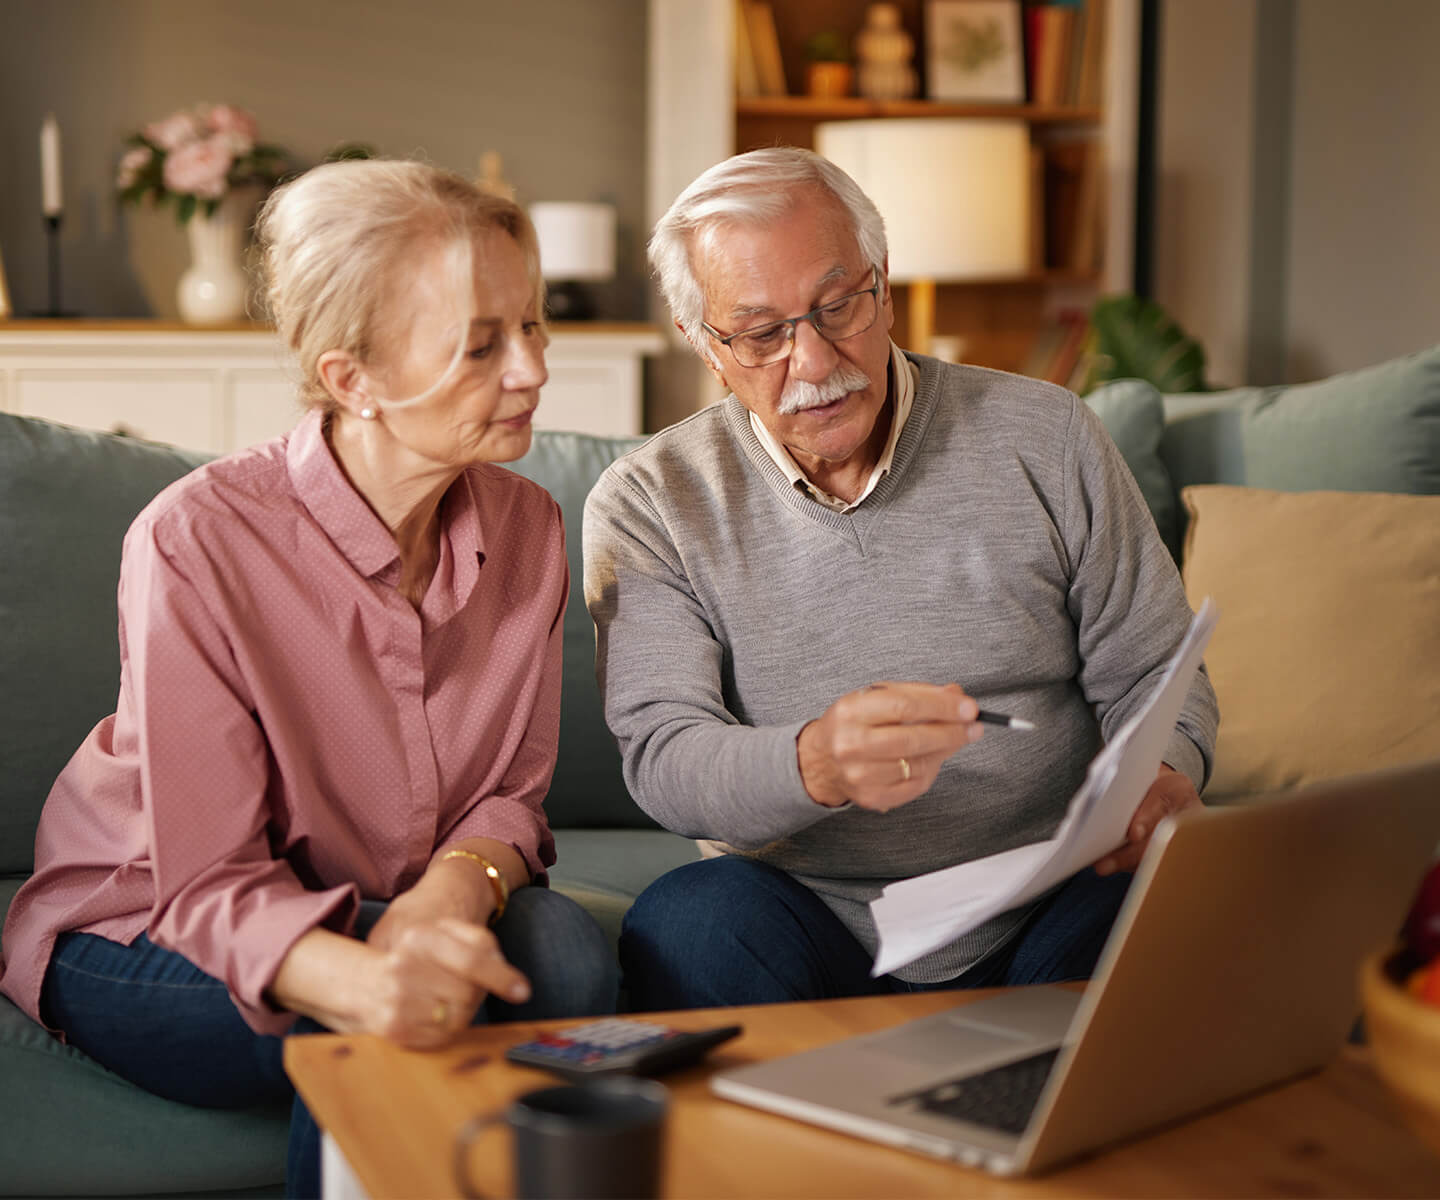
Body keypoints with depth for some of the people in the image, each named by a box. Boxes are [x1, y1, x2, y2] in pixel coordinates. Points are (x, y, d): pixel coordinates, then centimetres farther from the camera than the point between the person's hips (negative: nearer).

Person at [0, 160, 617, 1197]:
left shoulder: (526, 528, -8)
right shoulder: (196, 541, -24)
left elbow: (513, 789, -1)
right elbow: (209, 884, -25)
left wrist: (452, 887, -26)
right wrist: (359, 979, -47)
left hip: (389, 910, 5)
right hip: (144, 944, -4)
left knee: (561, 949, -26)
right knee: (394, 1022, -33)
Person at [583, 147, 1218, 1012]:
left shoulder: (1045, 439, 4)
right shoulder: (650, 506, 1)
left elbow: (1150, 673, 10)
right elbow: (662, 760, -11)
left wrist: (1165, 778, -15)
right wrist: (817, 764, -33)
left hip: (1048, 915, 1)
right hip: (810, 923, -1)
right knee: (690, 921, -33)